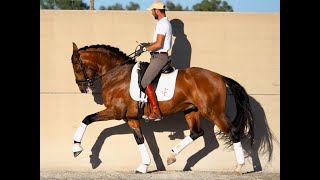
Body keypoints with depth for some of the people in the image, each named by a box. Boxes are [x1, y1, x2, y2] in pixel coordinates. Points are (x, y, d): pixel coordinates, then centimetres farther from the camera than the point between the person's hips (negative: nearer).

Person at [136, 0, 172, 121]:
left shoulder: (162, 24, -16)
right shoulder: (164, 23, 17)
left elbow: (159, 44, -25)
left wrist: (145, 49, -17)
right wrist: (148, 45, 20)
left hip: (159, 57, -11)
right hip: (159, 56, 11)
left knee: (145, 82, -17)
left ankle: (156, 112, -19)